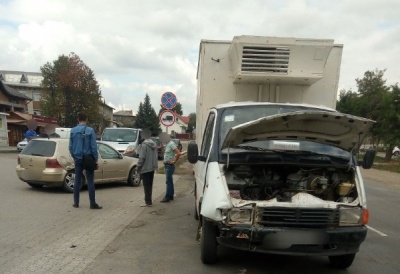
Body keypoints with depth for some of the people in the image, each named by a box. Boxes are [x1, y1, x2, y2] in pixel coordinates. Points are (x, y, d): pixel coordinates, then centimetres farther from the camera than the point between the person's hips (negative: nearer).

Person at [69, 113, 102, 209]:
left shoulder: (73, 131, 3)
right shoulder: (90, 130, -9)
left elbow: (70, 147, 6)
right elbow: (93, 146, -10)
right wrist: (96, 159, -2)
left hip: (78, 159, 4)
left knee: (77, 180, 12)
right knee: (90, 181, 0)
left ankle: (76, 202, 16)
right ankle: (93, 203, 1)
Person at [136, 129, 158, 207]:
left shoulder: (144, 144, -17)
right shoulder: (153, 144, 7)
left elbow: (142, 157, -19)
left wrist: (138, 166, -9)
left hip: (145, 168, -8)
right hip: (152, 167, 8)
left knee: (146, 186, -1)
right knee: (150, 185, 16)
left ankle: (148, 202, 3)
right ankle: (149, 201, 24)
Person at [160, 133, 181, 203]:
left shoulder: (171, 144, -17)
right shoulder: (167, 144, 12)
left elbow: (178, 153, -25)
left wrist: (174, 161, -18)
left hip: (170, 165, -10)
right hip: (167, 165, 10)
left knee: (168, 181, -8)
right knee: (170, 181, 13)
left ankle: (167, 197, -5)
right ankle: (171, 196, 20)